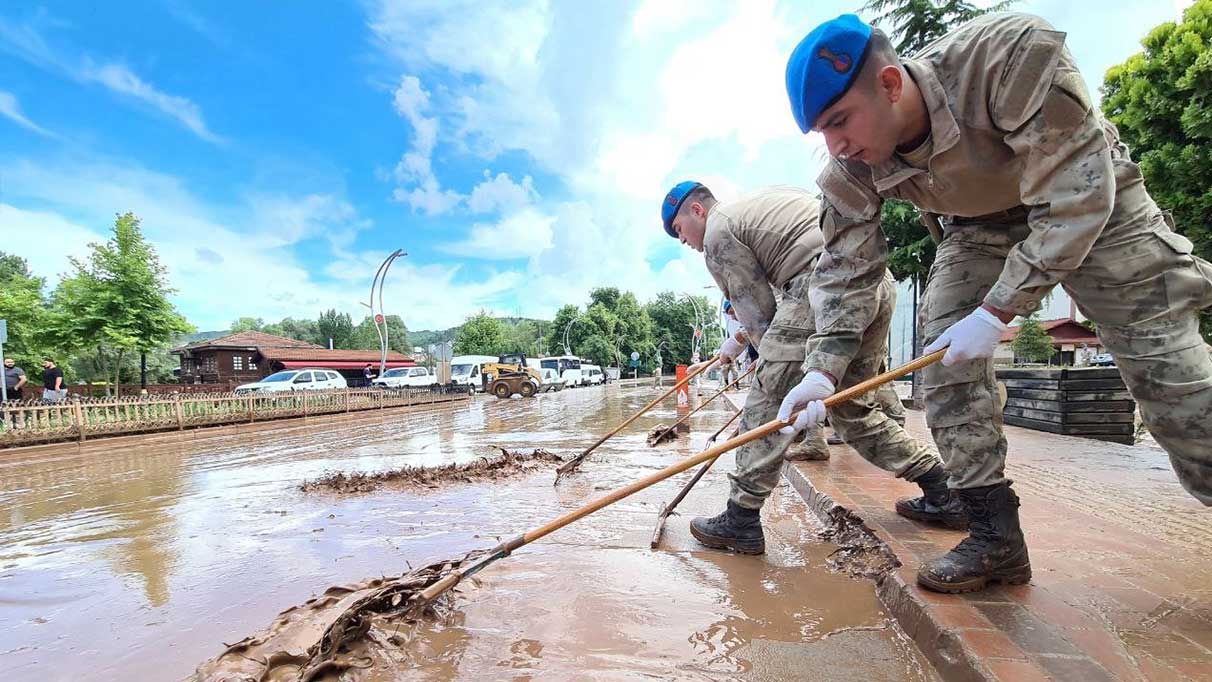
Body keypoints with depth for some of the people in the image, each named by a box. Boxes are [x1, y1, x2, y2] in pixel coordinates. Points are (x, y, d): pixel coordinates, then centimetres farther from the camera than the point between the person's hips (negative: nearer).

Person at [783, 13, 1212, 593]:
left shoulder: (1014, 52, -36)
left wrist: (998, 312, -34)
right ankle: (995, 536, -3)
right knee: (945, 358, -14)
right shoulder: (851, 171, -23)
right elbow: (845, 270, -15)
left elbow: (1075, 195, -32)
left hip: (1094, 202, -3)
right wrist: (823, 369, -24)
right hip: (977, 224, 3)